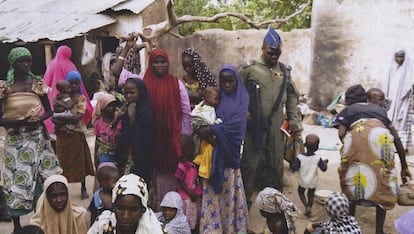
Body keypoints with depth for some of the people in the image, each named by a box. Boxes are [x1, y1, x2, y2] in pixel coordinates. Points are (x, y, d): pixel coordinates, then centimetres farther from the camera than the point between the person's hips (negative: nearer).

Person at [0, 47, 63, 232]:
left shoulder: (37, 83, 3)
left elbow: (48, 111, 8)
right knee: (16, 182, 3)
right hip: (15, 140, -2)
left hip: (37, 138, 2)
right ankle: (17, 225, 17)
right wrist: (18, 122, -22)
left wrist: (37, 120, -11)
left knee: (43, 180, 4)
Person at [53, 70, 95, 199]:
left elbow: (78, 117, -14)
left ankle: (83, 189, 21)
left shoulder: (81, 98, -2)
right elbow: (55, 117, -6)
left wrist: (63, 119, -23)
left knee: (80, 162, 7)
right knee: (63, 162, 6)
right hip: (63, 135, 1)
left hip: (77, 134, -1)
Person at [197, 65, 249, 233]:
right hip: (214, 149, 2)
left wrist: (212, 129, -18)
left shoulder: (242, 97, 0)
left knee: (230, 189, 2)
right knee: (213, 189, 1)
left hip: (230, 150, -2)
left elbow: (237, 122, -13)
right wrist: (206, 130, -12)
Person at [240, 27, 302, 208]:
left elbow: (292, 96, 14)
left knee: (276, 162, 14)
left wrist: (294, 120, 9)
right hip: (254, 125, -4)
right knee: (250, 163, 3)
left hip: (276, 125, 4)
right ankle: (244, 198, 18)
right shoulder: (249, 69, -3)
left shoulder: (284, 71, 10)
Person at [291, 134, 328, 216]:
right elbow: (324, 168, -10)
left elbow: (294, 168, -19)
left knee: (300, 192, 24)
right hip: (313, 182, 1)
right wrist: (325, 162, 9)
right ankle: (309, 207, 16)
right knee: (311, 195, 23)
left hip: (303, 181, -1)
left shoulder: (300, 157, -24)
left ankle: (306, 206, 8)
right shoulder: (318, 158, -20)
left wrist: (296, 162, -1)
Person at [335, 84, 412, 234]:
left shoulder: (347, 111, 30)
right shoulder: (379, 109, 39)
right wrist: (404, 167, 35)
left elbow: (341, 134, 8)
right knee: (383, 184, 16)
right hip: (381, 137, 2)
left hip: (357, 136, -2)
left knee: (352, 181, 16)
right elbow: (396, 137, 32)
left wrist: (350, 148, 26)